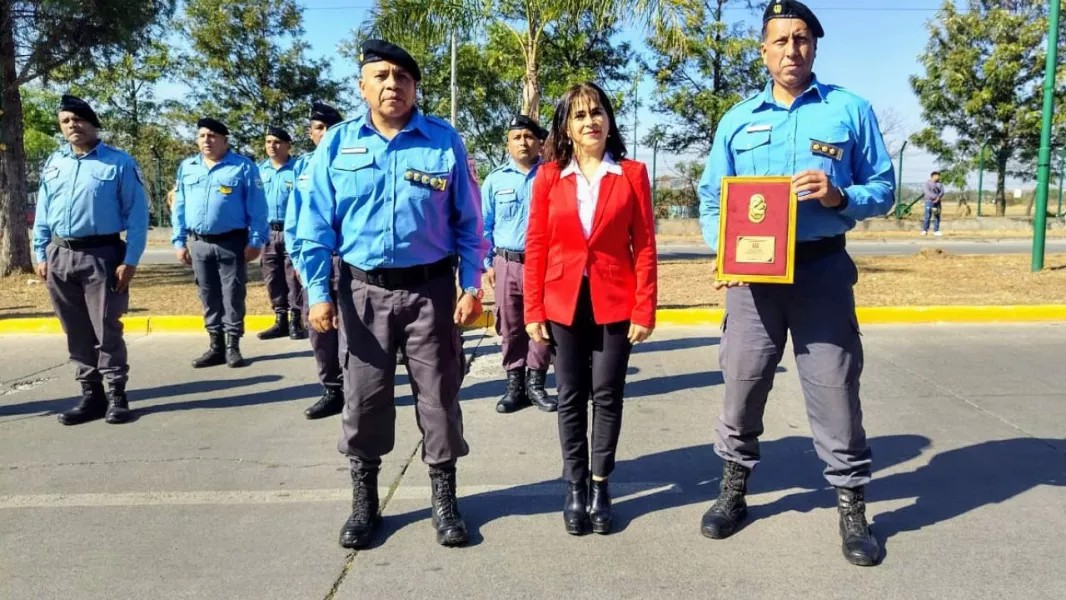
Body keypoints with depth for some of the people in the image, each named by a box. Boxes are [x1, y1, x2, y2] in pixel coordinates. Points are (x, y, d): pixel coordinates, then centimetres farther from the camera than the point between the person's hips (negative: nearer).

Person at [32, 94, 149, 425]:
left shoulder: (119, 162, -4)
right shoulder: (53, 163, 12)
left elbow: (137, 213, -7)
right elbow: (42, 212, 15)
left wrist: (130, 260, -13)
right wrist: (41, 254, 7)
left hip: (102, 256, -5)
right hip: (59, 257, 5)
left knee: (107, 329, -2)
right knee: (76, 332, 10)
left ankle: (117, 395, 8)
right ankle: (91, 394, 19)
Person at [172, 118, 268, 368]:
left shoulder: (244, 167, -4)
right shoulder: (187, 167, 10)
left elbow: (257, 208, -6)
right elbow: (179, 207, 12)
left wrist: (255, 241, -11)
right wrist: (179, 241, 7)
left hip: (232, 243, -4)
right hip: (199, 244, 5)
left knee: (233, 296, 1)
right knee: (208, 297, 10)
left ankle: (233, 346, 10)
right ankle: (216, 346, 20)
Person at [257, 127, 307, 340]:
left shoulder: (297, 170, -4)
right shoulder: (259, 170, 10)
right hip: (267, 232, 5)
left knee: (293, 278, -1)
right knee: (272, 280, 9)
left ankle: (296, 322, 7)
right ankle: (280, 321, 19)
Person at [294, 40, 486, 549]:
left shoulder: (444, 141, -1)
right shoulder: (337, 145, 2)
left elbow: (468, 223, 2)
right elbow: (316, 226, 2)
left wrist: (471, 286, -5)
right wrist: (318, 292, -5)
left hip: (430, 289, -1)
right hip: (364, 291, 1)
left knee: (439, 397, 7)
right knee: (364, 397, 9)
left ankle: (444, 499, 24)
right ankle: (363, 502, 27)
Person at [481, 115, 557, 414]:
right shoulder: (495, 180, 7)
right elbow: (484, 226, 8)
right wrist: (487, 263, 3)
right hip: (507, 263, 1)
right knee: (511, 327, 6)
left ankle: (535, 382, 16)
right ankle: (515, 384, 17)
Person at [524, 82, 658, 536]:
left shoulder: (632, 174, 0)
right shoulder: (549, 176, 2)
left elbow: (645, 246, -1)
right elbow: (536, 247, 1)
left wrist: (644, 309, -7)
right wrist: (533, 310, -3)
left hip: (614, 303, 0)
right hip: (564, 302, 1)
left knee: (607, 394, 6)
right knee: (570, 396, 9)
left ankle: (600, 485, 21)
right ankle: (575, 487, 21)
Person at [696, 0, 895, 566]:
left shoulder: (850, 109, 4)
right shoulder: (737, 120, 9)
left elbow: (883, 189, 5)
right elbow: (711, 199, 8)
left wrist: (840, 197, -16)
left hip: (822, 271, -2)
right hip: (751, 274, 2)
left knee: (835, 393, 3)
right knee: (741, 388, 11)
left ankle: (852, 509, 19)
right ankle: (733, 491, 29)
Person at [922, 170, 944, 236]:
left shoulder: (940, 184, 11)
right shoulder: (928, 183, -3)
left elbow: (942, 192, 0)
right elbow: (927, 192, -15)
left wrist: (938, 198, -20)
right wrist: (935, 197, -25)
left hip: (937, 202, 4)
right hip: (929, 201, -4)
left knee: (937, 217, 1)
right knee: (927, 216, -8)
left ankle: (936, 231, 4)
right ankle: (924, 230, -2)